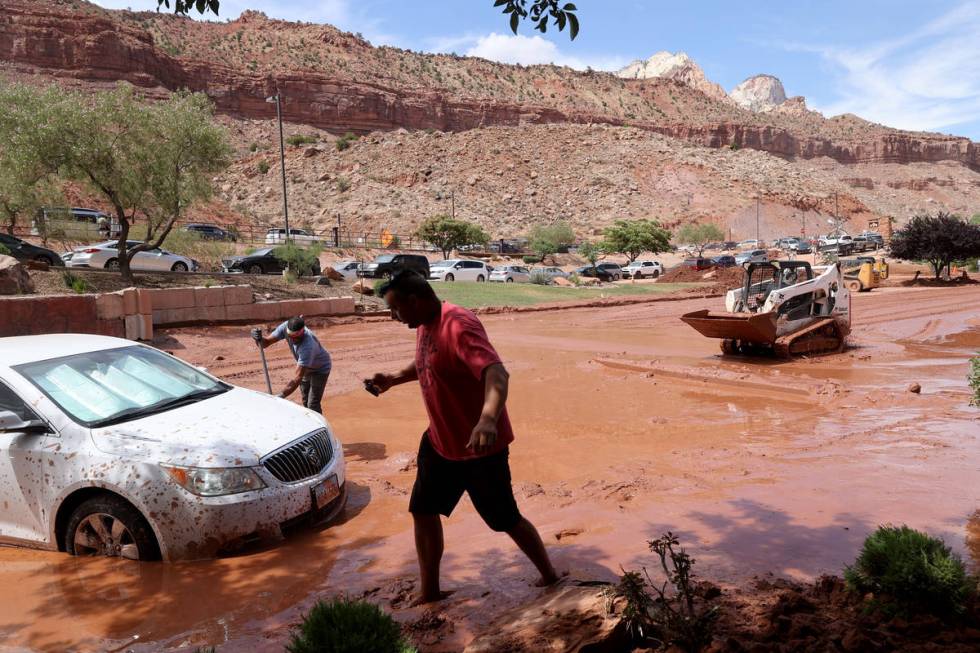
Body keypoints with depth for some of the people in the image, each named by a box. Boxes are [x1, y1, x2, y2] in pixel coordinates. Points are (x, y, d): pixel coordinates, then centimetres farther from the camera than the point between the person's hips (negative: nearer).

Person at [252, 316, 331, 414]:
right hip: (305, 367, 7)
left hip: (320, 369, -7)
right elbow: (266, 342, -22)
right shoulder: (285, 327, -28)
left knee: (313, 405, -9)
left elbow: (298, 377, -47)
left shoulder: (308, 345, -44)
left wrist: (281, 396, -54)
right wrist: (259, 339, -46)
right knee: (305, 402, 18)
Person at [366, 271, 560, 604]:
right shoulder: (424, 325, 2)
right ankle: (430, 592, 31)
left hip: (480, 446, -8)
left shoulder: (459, 326, -27)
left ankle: (550, 577, 32)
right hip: (440, 441, 9)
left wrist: (488, 418, -60)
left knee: (506, 520, 7)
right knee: (423, 512, 14)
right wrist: (394, 379, 11)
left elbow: (495, 372, -43)